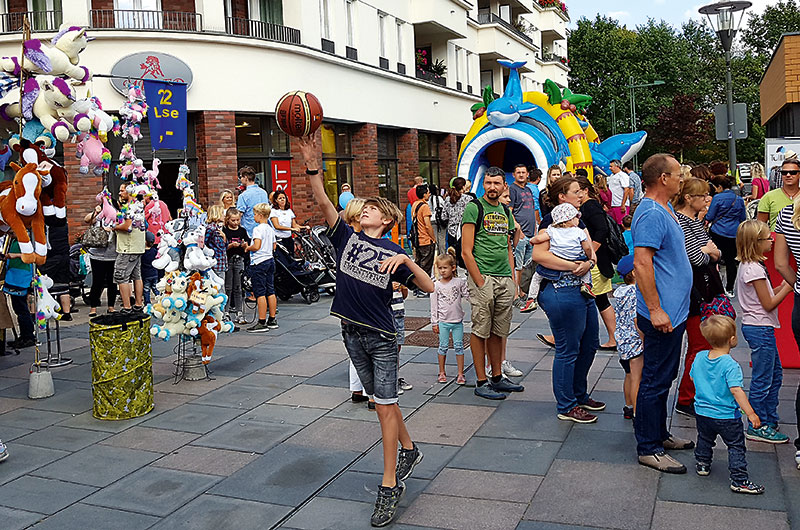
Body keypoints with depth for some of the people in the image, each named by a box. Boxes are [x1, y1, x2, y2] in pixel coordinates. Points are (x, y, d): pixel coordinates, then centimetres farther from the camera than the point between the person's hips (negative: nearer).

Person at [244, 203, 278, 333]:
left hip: (259, 263, -8)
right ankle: (272, 320, 17)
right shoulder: (270, 229, 12)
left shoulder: (258, 229, -14)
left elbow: (256, 246, -23)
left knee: (260, 293, -6)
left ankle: (262, 322, -4)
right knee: (270, 291, 11)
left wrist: (248, 248, -5)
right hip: (270, 260, 9)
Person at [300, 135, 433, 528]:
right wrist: (312, 166, -17)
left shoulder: (393, 252, -3)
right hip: (352, 333, 4)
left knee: (385, 405, -3)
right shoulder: (347, 238, 5)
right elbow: (323, 203, -7)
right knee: (382, 401, 17)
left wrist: (405, 260, -24)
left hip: (381, 336, -4)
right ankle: (409, 450, 39)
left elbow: (428, 286, -10)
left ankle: (389, 487, 5)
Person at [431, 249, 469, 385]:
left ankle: (460, 374, 11)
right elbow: (434, 305, 1)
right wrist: (434, 322, 0)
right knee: (443, 346, 7)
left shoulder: (459, 282, -1)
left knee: (458, 347, 4)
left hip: (458, 320, 0)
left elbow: (467, 296, 5)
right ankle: (442, 373, 19)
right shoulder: (436, 285, -1)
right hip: (443, 321, 0)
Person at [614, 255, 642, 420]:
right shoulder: (636, 292, -19)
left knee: (630, 376, 21)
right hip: (634, 340, -10)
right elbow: (637, 320, -23)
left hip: (622, 339, 10)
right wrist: (646, 342, -17)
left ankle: (629, 408, 32)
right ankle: (637, 415, 0)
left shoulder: (620, 291, 8)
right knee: (637, 378, -4)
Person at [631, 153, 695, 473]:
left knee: (664, 378, 19)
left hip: (673, 312, 11)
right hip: (662, 314, -11)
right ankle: (648, 449, 8)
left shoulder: (664, 209, 14)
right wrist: (655, 310, -26)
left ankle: (659, 434, 32)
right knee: (655, 381, -2)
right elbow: (641, 263, -26)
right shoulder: (651, 213, -19)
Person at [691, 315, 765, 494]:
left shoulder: (699, 357, -4)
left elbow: (694, 378, 11)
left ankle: (702, 464, 40)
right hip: (726, 416, -5)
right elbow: (736, 390, -28)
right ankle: (739, 480, 9)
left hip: (702, 412, 6)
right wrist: (751, 413, -24)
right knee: (736, 446, 8)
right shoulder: (730, 365, -24)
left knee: (705, 439, 27)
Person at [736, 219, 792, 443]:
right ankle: (757, 427, 9)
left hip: (760, 327, 11)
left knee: (775, 373, 19)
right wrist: (787, 287, -8)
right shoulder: (754, 269, -20)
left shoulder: (749, 265, 10)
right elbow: (768, 304, -18)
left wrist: (781, 287, 5)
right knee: (762, 379, -1)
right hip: (760, 328, -11)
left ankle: (769, 420, 30)